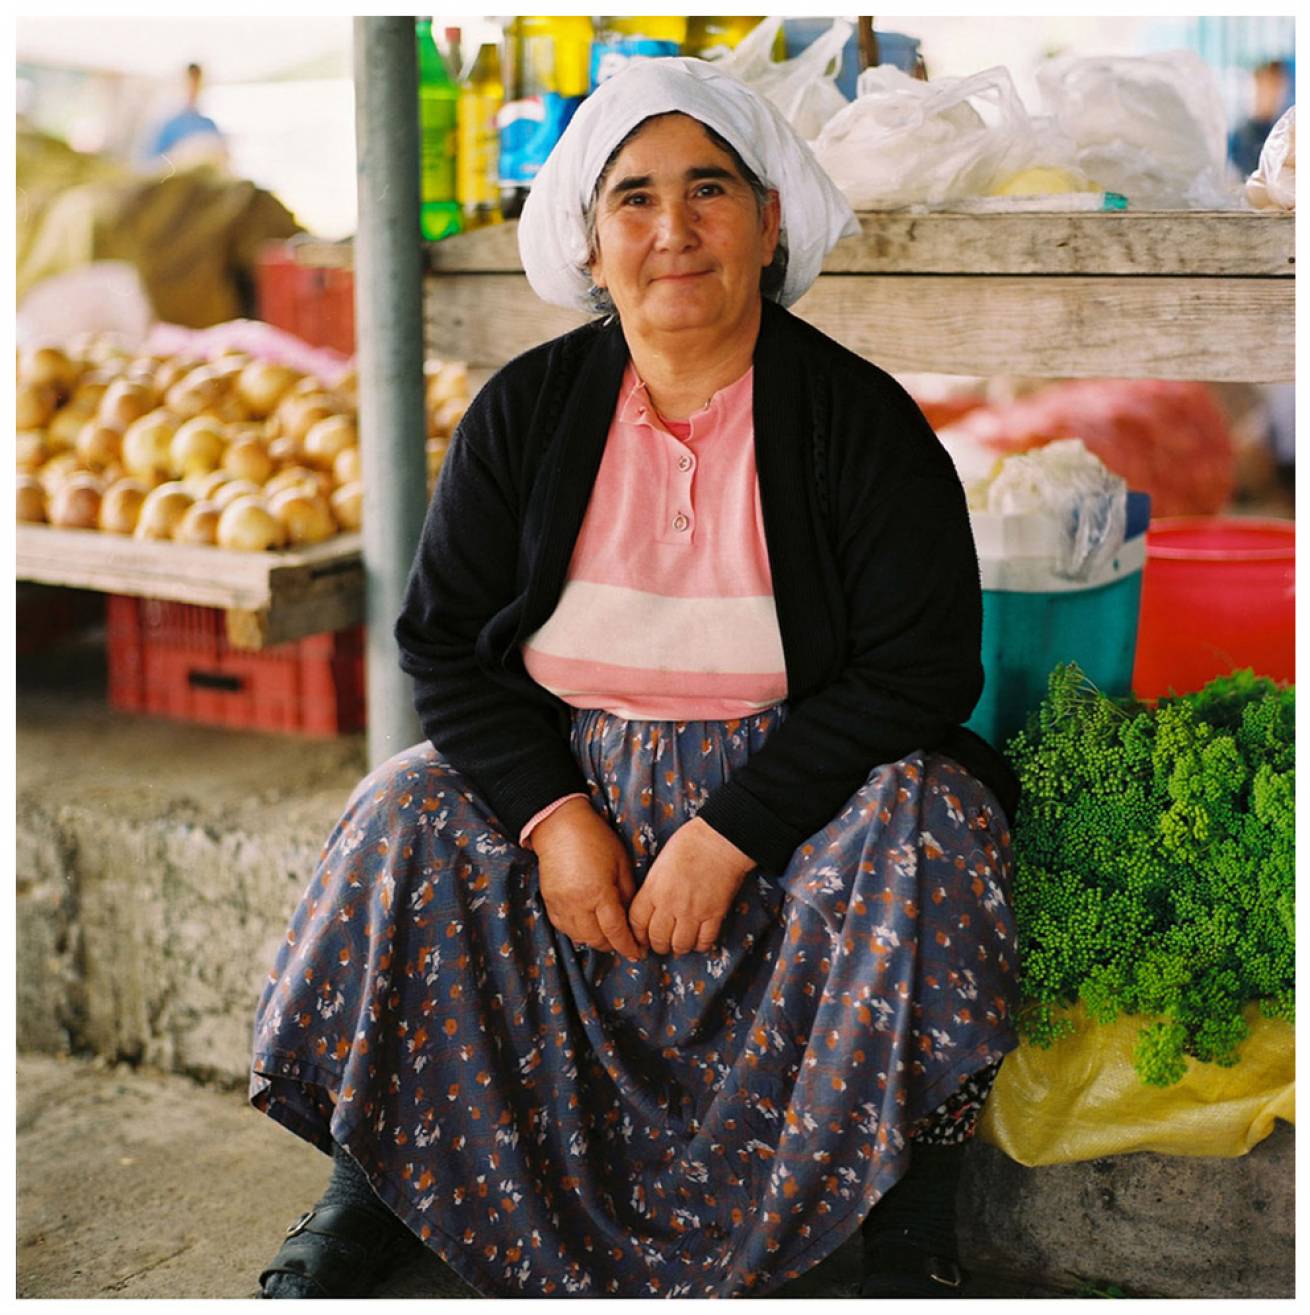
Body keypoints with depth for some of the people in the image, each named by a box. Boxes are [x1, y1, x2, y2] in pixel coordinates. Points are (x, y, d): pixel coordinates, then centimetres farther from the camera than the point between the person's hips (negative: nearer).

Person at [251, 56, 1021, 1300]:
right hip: (568, 770, 2)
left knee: (927, 826, -30)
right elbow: (442, 638, 1)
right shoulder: (528, 408, 0)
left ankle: (907, 1228, -13)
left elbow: (921, 668, -13)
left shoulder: (861, 419, -8)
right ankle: (373, 1179, -2)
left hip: (791, 783, -2)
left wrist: (729, 835, -22)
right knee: (408, 817, -22)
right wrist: (553, 814, -15)